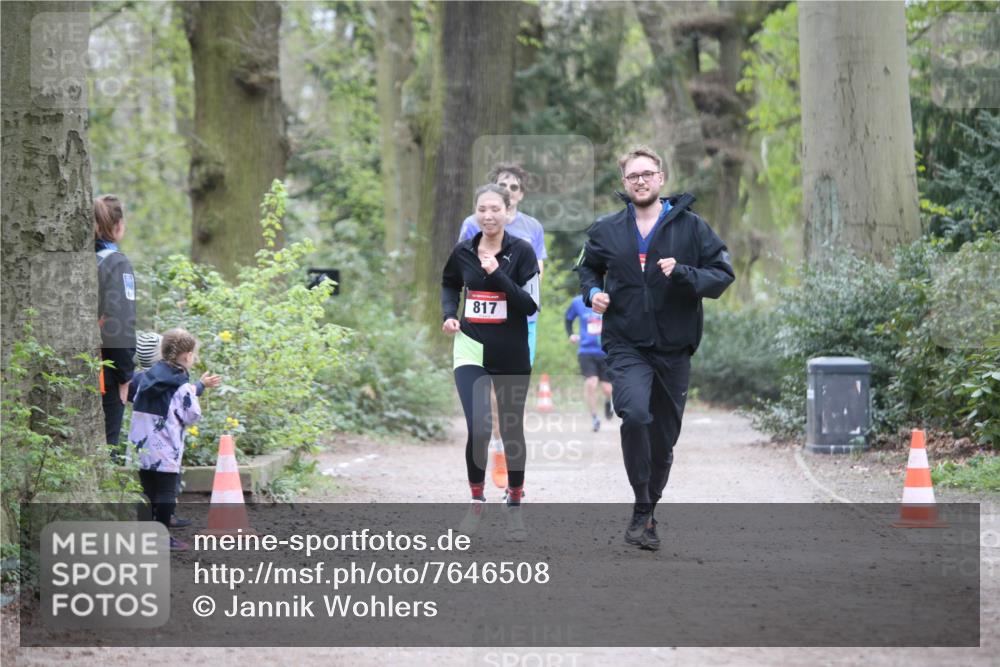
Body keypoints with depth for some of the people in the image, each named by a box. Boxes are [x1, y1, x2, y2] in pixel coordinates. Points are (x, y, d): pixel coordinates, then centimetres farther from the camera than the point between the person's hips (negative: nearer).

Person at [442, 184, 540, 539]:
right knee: (478, 429, -14)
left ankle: (514, 503, 28)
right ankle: (477, 500, 6)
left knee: (512, 430, 10)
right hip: (472, 352, 1)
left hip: (512, 356, -1)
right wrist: (449, 313, 3)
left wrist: (497, 274, -23)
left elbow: (530, 305, -14)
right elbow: (449, 285, 21)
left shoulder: (522, 251, -7)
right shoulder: (463, 252, 1)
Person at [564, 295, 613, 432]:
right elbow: (569, 318, 20)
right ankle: (594, 418, -1)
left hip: (607, 352, 0)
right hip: (586, 351, 0)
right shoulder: (578, 302, 1)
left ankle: (608, 401, 38)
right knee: (590, 384, -18)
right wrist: (570, 334, 5)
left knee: (607, 389, 0)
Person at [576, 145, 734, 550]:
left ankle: (647, 514, 31)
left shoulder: (690, 227, -1)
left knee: (664, 438, 10)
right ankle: (642, 509, -16)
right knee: (634, 414, -27)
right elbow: (587, 268, 22)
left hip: (674, 348, 1)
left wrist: (683, 273, -19)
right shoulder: (607, 231, 5)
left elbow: (722, 274, -2)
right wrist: (593, 292, 1)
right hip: (626, 346, -1)